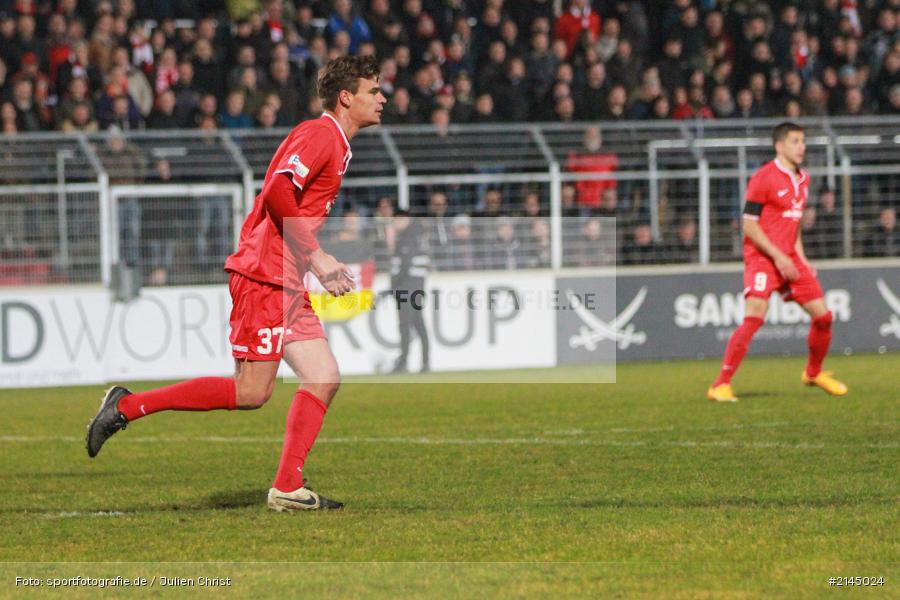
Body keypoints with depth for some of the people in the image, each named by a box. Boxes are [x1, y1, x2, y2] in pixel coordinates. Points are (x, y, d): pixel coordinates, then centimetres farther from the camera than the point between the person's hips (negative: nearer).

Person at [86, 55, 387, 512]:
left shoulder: (335, 144, 20)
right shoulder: (319, 134, -11)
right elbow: (278, 192, -23)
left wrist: (323, 266, 15)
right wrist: (315, 256, -18)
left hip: (287, 285, 10)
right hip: (264, 278, -10)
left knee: (324, 379, 4)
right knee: (251, 393, -11)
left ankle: (287, 488, 3)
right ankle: (129, 406, -4)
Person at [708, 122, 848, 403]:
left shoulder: (802, 179, 13)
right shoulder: (764, 178, -12)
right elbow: (749, 225, -14)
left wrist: (801, 259, 13)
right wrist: (778, 256, -18)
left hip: (789, 259, 8)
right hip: (762, 258, -8)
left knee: (823, 316, 6)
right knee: (753, 318, -21)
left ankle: (814, 372, 31)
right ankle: (721, 385, -17)